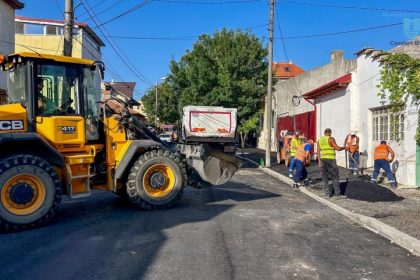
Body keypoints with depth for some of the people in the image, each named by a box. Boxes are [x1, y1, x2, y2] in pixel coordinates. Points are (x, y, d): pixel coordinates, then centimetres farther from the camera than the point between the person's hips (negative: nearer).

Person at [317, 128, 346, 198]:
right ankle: (337, 194, -1)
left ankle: (327, 193, 10)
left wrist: (319, 161, 12)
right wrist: (344, 147, 8)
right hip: (331, 160, -6)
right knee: (335, 177, 0)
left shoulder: (320, 140, 11)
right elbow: (337, 148, -10)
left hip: (323, 159, 6)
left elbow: (318, 151, 9)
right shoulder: (331, 139, -6)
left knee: (325, 177, 9)